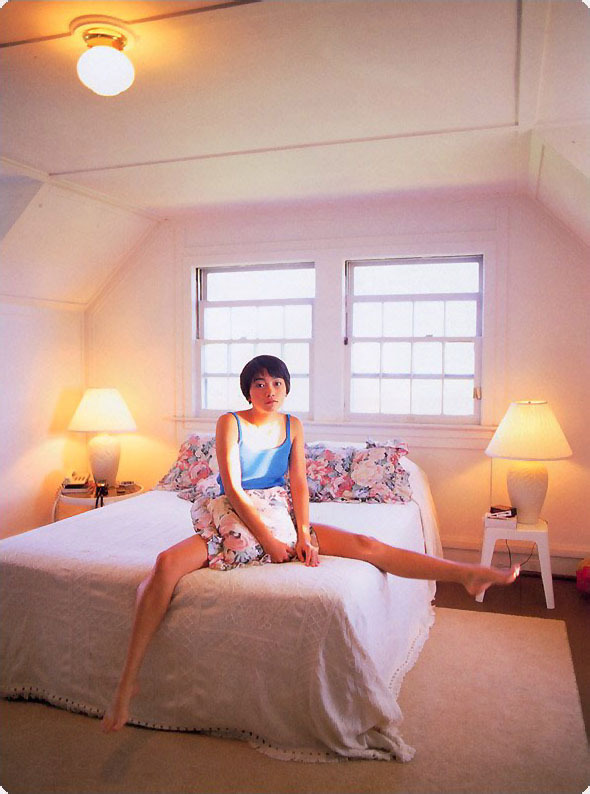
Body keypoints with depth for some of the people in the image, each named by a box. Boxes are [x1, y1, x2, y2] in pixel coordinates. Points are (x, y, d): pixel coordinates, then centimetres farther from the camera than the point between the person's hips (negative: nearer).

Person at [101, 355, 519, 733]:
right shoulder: (230, 423, -6)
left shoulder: (293, 426, 7)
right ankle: (129, 681, -26)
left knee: (365, 545, -11)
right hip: (233, 520, -3)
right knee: (167, 564, -31)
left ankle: (470, 574, -11)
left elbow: (299, 484, 1)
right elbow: (234, 489, -13)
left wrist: (303, 534, -14)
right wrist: (268, 540, -17)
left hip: (282, 517, 3)